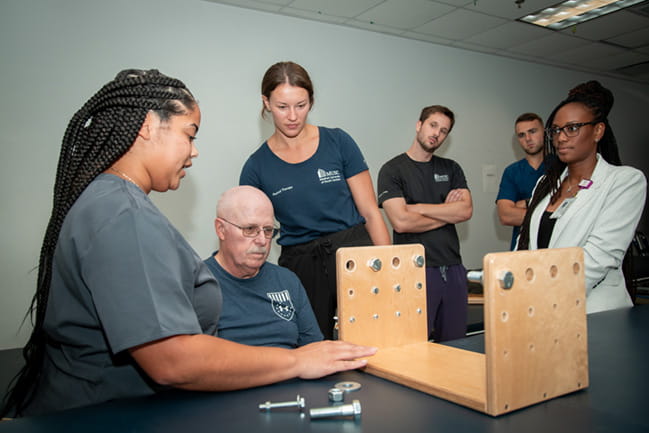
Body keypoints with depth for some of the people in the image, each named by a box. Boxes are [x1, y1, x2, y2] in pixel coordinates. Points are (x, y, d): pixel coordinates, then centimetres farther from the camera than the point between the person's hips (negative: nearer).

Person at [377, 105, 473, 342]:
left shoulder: (451, 169, 14)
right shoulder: (392, 170, -2)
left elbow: (466, 210, -1)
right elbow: (400, 222, -14)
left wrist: (417, 208, -8)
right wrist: (447, 212, -2)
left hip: (452, 267, 5)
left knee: (455, 343, 12)